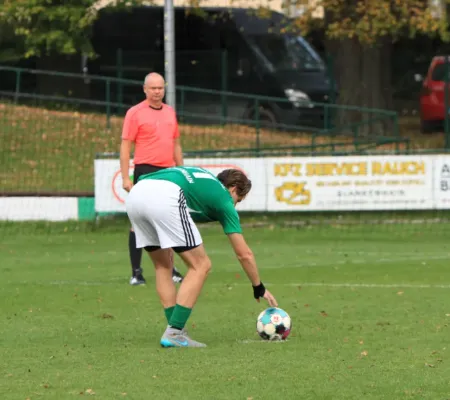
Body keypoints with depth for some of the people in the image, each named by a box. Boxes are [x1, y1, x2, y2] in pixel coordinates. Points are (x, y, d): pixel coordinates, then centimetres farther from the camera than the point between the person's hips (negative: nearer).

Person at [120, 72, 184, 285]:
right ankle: (136, 272, -1)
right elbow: (125, 146, -7)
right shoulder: (135, 113, -4)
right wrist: (125, 178, -13)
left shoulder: (170, 112, 13)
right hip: (145, 171, -5)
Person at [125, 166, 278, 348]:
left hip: (135, 194, 7)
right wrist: (259, 288, 37)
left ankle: (176, 330, 18)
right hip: (164, 198, -7)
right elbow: (244, 254, 25)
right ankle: (174, 333, 0)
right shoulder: (223, 198, 22)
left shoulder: (204, 178, 38)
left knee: (163, 266, 23)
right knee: (200, 266, 6)